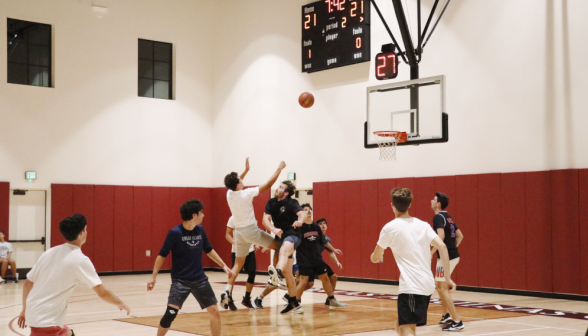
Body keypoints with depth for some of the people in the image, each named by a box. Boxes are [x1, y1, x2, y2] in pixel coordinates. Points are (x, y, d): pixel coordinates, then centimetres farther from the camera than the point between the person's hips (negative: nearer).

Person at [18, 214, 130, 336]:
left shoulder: (50, 252, 7)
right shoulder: (80, 260, -12)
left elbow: (28, 283, 13)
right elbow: (102, 293, -10)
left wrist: (24, 310, 24)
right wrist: (121, 304, 7)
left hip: (34, 313, 8)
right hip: (46, 321, -8)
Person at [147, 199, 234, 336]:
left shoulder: (200, 230, 1)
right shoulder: (175, 233, -15)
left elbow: (209, 250, 17)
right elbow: (162, 255, -7)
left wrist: (223, 265, 17)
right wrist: (154, 276, -10)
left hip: (200, 279, 5)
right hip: (180, 280, -5)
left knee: (214, 312, 3)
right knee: (171, 312, -18)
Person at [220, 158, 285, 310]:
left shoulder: (229, 193, 0)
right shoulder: (246, 194, -17)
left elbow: (235, 183, 26)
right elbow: (268, 184, -12)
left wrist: (246, 170, 30)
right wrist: (279, 169, -2)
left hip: (239, 232, 6)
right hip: (251, 230, -6)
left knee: (238, 264, 12)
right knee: (278, 246, 9)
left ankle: (227, 293, -1)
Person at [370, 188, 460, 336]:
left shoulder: (390, 228, -2)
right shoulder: (423, 225, 12)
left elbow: (375, 258, 8)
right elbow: (442, 246, -2)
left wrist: (378, 256, 33)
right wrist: (448, 277, -1)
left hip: (410, 286, -7)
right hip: (427, 285, 7)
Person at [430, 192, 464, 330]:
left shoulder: (438, 217, -12)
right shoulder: (448, 217, 16)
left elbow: (441, 236, -27)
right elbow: (460, 235, 20)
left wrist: (432, 252, -21)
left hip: (446, 257, -9)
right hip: (453, 255, 9)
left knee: (442, 288, -5)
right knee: (440, 285, 21)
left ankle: (457, 321, -8)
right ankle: (446, 315, 25)